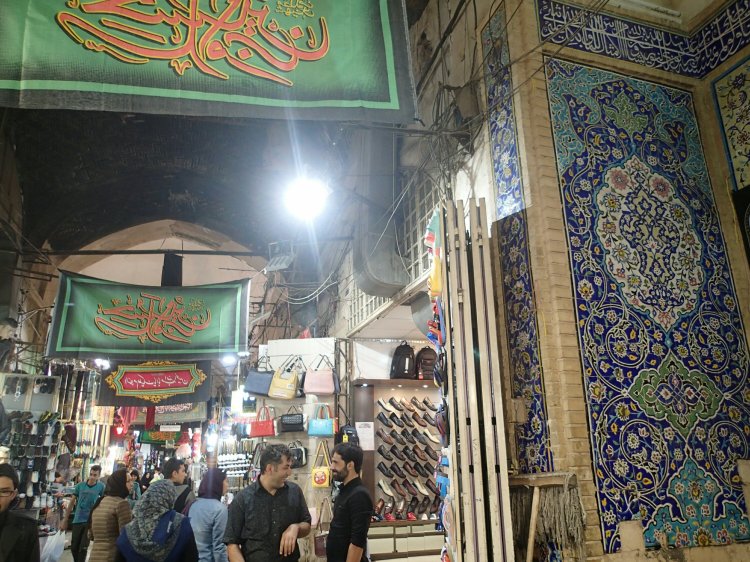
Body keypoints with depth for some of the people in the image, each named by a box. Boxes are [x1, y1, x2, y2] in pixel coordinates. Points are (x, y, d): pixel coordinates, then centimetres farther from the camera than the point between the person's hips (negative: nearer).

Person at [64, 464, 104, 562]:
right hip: (78, 520, 2)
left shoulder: (101, 487, -8)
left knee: (83, 548, 1)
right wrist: (65, 520, 5)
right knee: (73, 547, 12)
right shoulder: (80, 485, -4)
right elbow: (72, 502, 3)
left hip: (90, 521, -2)